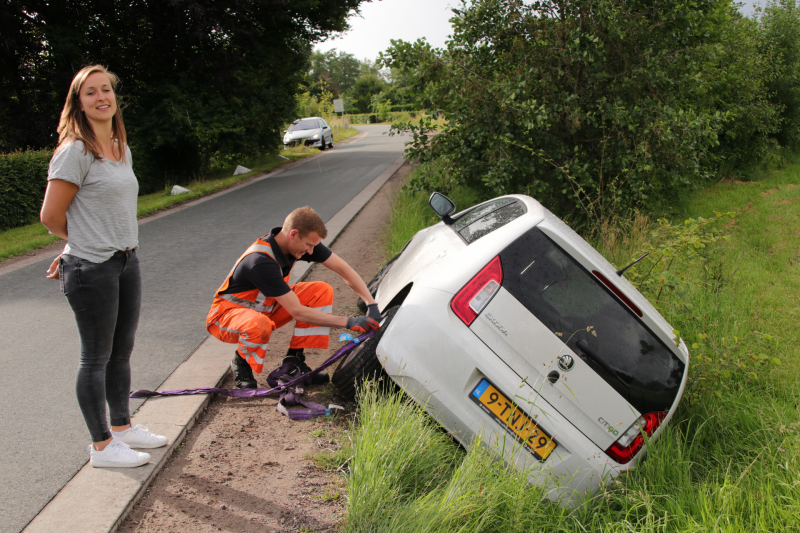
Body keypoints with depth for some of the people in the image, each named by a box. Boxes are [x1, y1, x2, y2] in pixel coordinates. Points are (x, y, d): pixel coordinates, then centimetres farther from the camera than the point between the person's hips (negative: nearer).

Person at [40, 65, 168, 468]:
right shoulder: (75, 151, -14)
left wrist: (87, 245, 8)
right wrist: (83, 244, 4)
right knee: (96, 358, 4)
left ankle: (122, 427, 34)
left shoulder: (122, 149, 11)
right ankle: (101, 445, 17)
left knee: (121, 352, 18)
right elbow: (51, 215, -13)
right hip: (92, 270, -8)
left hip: (126, 262, 8)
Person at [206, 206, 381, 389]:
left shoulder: (299, 240, -14)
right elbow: (297, 312, -33)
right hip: (227, 313, -7)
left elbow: (343, 269, -10)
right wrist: (349, 322, -31)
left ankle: (293, 361, -4)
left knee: (322, 291, -11)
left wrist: (372, 305, -20)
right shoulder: (261, 261, -35)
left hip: (266, 308, 8)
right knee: (259, 325, -43)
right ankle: (241, 363, -7)